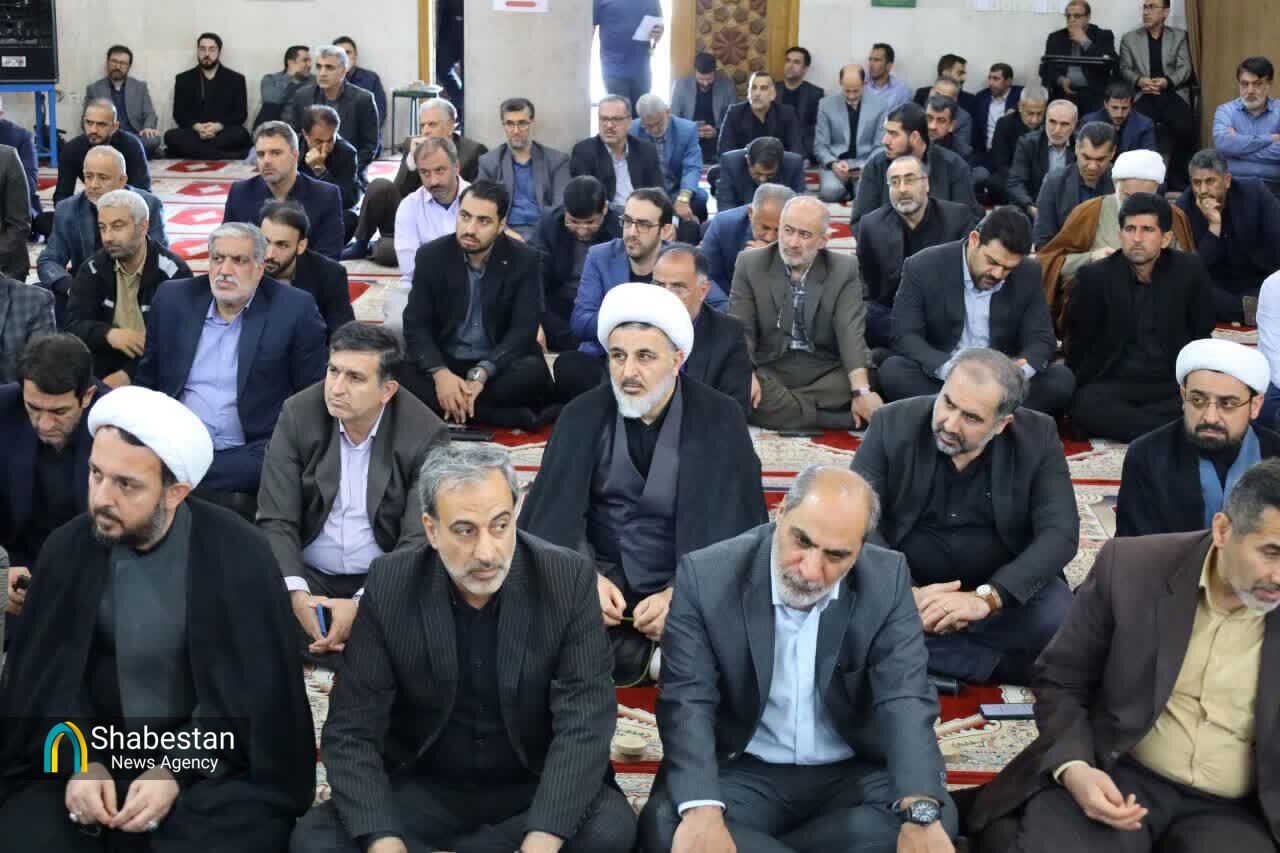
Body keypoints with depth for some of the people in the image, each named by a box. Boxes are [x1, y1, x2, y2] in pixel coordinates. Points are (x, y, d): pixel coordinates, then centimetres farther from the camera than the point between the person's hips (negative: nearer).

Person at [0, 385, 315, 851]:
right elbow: (47, 673, 0)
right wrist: (81, 759, -16)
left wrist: (174, 770, -19)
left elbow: (250, 690, -11)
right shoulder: (68, 548, -1)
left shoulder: (238, 554, -13)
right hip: (93, 755, 3)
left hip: (214, 768, -2)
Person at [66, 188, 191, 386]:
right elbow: (74, 325, -2)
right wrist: (109, 334, -24)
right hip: (101, 371, 3)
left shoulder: (174, 273, -7)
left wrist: (128, 374, -23)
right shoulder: (93, 268, 6)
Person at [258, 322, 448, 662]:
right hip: (308, 575, 2)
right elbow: (276, 521, -9)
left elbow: (419, 541, -15)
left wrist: (361, 605, -29)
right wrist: (297, 593, -27)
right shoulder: (299, 415, -8)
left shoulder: (425, 435, -13)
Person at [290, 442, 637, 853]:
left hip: (536, 788, 1)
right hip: (423, 789, 0)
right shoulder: (390, 585, -12)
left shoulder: (568, 580, -15)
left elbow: (585, 723, -20)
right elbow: (352, 731, -12)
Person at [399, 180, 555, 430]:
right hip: (443, 364, 2)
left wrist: (481, 374, -29)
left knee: (534, 372, -33)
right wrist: (440, 373, -26)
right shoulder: (431, 256, -2)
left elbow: (524, 330, -12)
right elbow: (416, 325, -6)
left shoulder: (524, 260, -6)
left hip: (498, 365, -2)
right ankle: (516, 417, -30)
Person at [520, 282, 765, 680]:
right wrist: (586, 576, -25)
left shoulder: (720, 419, -4)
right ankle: (631, 649, -8)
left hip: (688, 580, -1)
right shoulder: (583, 415, 1)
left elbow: (737, 525, -9)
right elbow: (555, 511, -5)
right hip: (601, 575, 1)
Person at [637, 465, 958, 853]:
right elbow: (687, 701, -17)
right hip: (743, 771, -2)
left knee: (938, 819, -26)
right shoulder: (706, 576, -13)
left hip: (853, 774, 2)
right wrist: (701, 812, -35)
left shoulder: (887, 580, -8)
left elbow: (905, 698, -15)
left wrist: (921, 812, -33)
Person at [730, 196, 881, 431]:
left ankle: (780, 404, -19)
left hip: (826, 371, 0)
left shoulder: (844, 270, 2)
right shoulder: (750, 264, 3)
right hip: (770, 369, 1)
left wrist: (861, 391, -26)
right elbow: (741, 328, -4)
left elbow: (851, 332, -10)